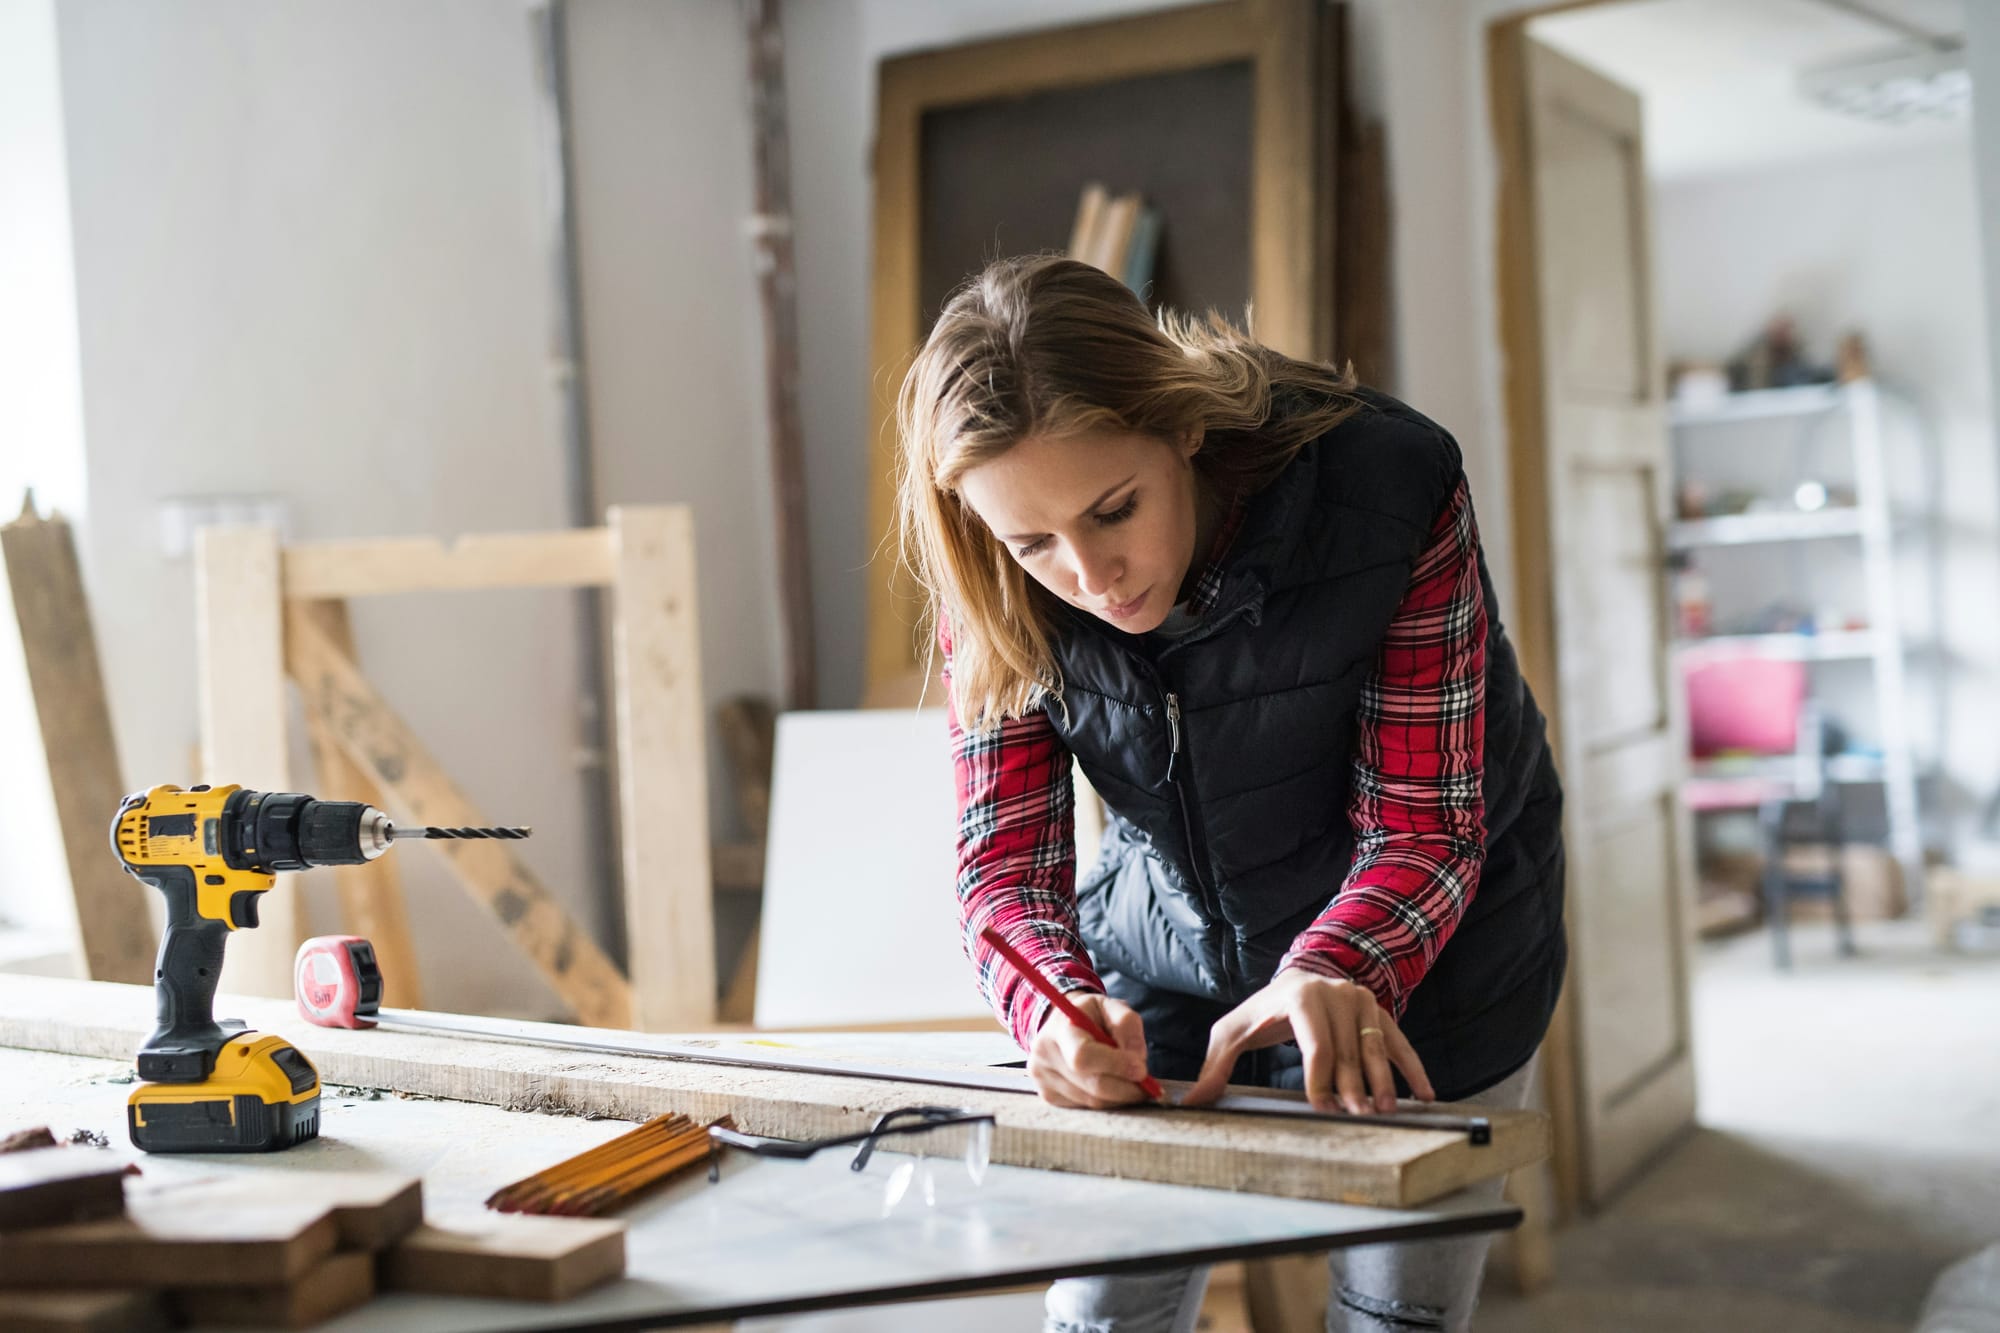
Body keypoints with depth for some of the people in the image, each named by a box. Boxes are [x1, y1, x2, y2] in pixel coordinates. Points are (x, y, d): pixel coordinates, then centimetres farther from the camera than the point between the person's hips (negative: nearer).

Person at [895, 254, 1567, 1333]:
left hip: (1417, 957, -2)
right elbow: (1005, 852, -17)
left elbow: (1424, 823, -24)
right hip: (1165, 951, 3)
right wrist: (1058, 1003, -39)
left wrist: (1333, 975, -43)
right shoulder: (994, 590, -19)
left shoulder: (1385, 485, -29)